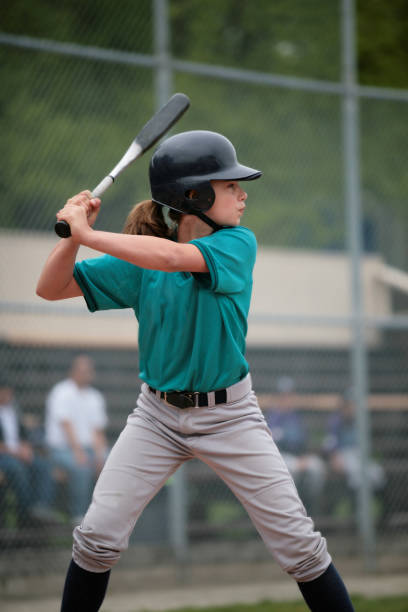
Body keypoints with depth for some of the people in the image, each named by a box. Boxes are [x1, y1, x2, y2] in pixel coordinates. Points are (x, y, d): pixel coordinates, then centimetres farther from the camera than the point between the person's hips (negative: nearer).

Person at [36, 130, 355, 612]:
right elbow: (50, 288, -6)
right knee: (98, 536, -6)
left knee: (299, 543, -3)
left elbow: (171, 257, -32)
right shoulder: (138, 260, -6)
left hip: (229, 415, -1)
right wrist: (75, 234, -23)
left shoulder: (237, 244, -12)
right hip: (157, 415, 1)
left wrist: (88, 235, -31)